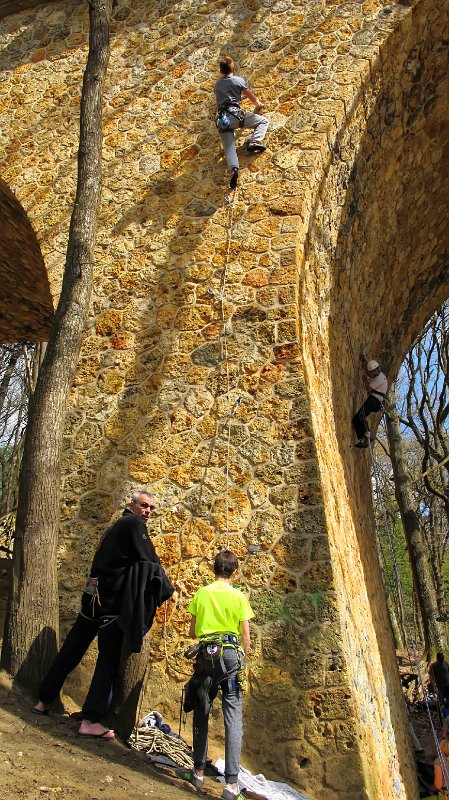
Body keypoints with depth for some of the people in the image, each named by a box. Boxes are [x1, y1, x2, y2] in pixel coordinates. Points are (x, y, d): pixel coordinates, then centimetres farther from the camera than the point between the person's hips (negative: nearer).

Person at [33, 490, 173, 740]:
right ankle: (90, 721, 1)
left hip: (95, 596, 9)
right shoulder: (134, 524, -11)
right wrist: (164, 588, 1)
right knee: (108, 659, -1)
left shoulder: (119, 525, 17)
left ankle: (44, 700, 28)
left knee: (71, 649, 17)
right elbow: (150, 561, -14)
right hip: (111, 600, -9)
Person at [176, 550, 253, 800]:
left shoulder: (201, 593, 3)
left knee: (201, 715, 16)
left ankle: (199, 772, 26)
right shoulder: (238, 597, -1)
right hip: (230, 654, -2)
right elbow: (246, 638, -1)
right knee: (233, 719, 1)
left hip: (205, 655, 2)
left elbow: (192, 632, 9)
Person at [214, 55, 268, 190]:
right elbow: (252, 98, 19)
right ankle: (254, 142, -13)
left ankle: (234, 169, -37)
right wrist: (259, 104, 42)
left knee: (229, 148, -6)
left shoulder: (217, 84, 25)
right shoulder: (239, 80, 9)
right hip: (235, 113, -4)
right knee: (263, 121, 11)